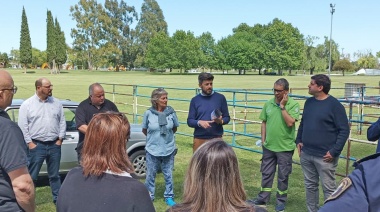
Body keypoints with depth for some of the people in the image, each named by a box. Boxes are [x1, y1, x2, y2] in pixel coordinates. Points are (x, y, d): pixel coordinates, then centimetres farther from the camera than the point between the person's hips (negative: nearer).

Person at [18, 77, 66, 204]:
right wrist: (29, 143, -9)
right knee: (32, 176, 5)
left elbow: (62, 121, 8)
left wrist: (60, 139, 1)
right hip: (36, 145, -3)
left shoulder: (56, 103, 6)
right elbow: (22, 126, -5)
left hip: (54, 145, 3)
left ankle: (57, 198, 25)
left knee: (55, 175, 14)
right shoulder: (27, 104, -4)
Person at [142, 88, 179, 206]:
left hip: (169, 149, 1)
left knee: (168, 175, 12)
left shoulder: (171, 111, -7)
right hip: (152, 149, -1)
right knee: (150, 175, 12)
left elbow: (175, 128, 9)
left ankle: (169, 197, 28)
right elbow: (144, 130, 5)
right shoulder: (148, 113, -10)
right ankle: (149, 196, 30)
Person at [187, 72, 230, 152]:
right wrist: (199, 122, -16)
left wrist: (221, 121, -16)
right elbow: (190, 121, 4)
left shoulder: (220, 98, 2)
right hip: (199, 139, 1)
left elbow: (227, 117, 6)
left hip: (216, 138, -1)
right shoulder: (195, 100, 5)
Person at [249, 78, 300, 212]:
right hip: (268, 146, 4)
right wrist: (263, 140, 6)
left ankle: (281, 201, 28)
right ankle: (263, 199, 29)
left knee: (283, 176, 11)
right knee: (266, 174, 15)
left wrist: (282, 106, -20)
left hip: (285, 147, -4)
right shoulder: (268, 104, 2)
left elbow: (290, 123, -23)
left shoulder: (293, 105, -12)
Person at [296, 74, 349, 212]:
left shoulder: (334, 105, -11)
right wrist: (298, 140, 8)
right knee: (310, 185, 16)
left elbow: (344, 130, -11)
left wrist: (334, 151, -16)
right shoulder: (309, 102, 8)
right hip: (306, 154, 6)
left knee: (329, 188, 3)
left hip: (324, 156, -6)